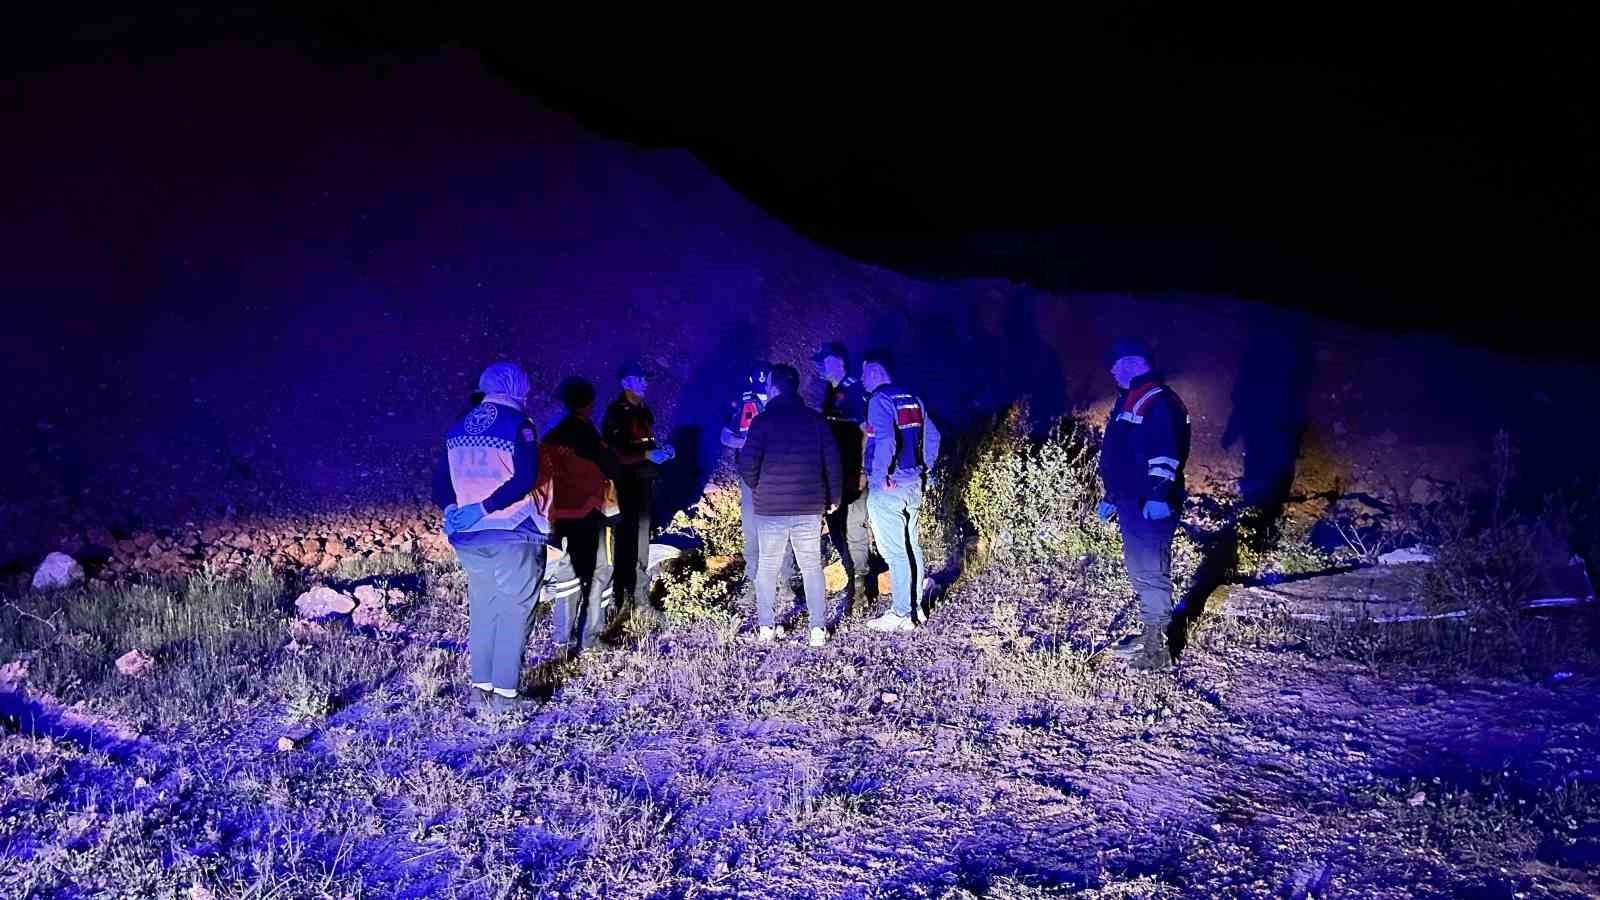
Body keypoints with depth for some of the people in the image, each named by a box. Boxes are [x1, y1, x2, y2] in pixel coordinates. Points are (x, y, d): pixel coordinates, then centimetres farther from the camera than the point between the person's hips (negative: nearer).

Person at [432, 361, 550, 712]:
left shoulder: (459, 427, 11)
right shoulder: (517, 424, -8)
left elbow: (441, 480, 9)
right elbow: (525, 479, -21)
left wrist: (453, 509, 1)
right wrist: (484, 507, -20)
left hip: (469, 536, 6)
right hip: (513, 534, -6)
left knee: (482, 609, 16)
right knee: (513, 611, 2)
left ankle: (481, 686, 20)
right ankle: (505, 692, 4)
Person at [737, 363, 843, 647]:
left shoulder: (763, 420, -6)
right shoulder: (816, 419, 3)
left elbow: (747, 463, -10)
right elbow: (832, 461, 3)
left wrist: (758, 487, 9)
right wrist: (834, 496, 12)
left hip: (770, 507, -2)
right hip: (810, 506, 2)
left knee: (767, 566, 11)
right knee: (812, 566, 9)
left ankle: (766, 627, 12)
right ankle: (818, 628, 5)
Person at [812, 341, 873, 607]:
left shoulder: (855, 390, -10)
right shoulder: (831, 392, 14)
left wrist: (863, 472, -19)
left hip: (853, 474, -9)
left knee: (854, 529, -6)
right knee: (836, 528, 13)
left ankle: (860, 588, 3)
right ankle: (853, 580, 25)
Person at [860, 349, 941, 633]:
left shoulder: (880, 399, -13)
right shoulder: (913, 399, 13)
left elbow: (885, 441, -26)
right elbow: (933, 436, 15)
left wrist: (881, 476, -17)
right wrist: (924, 469, 18)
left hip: (888, 486, -8)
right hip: (914, 483, 8)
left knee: (894, 551, -3)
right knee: (911, 546, 15)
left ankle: (901, 614, 2)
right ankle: (915, 607, 23)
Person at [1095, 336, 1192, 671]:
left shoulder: (1157, 400, -12)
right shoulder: (1128, 402, 20)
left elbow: (1166, 452, -23)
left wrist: (1159, 494, -30)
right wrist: (1111, 497, 28)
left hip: (1150, 504, -11)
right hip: (1131, 502, 11)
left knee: (1150, 571, -9)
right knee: (1139, 570, 18)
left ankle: (1156, 649, -4)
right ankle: (1148, 635, 30)